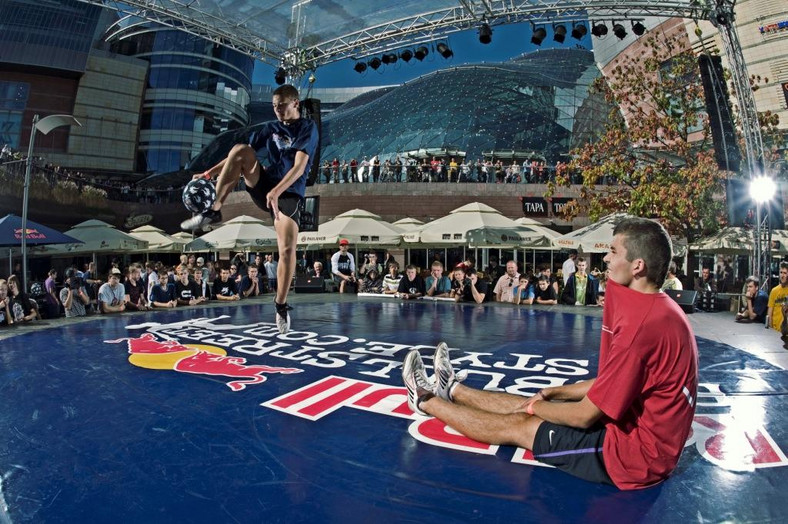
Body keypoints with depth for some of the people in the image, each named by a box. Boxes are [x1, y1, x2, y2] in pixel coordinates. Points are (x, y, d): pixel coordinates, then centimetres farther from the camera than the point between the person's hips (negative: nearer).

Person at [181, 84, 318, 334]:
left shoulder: (308, 128, -3)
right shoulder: (270, 129, 13)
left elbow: (299, 167, -18)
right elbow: (237, 156, 16)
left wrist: (276, 191, -31)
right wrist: (208, 174, 7)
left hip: (289, 194, -4)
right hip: (264, 186, 4)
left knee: (287, 248, -19)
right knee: (241, 150, -20)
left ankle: (281, 305, -2)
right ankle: (214, 211, -18)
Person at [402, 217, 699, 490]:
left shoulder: (643, 324, -29)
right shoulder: (661, 309, 4)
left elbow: (586, 416, -23)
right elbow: (611, 384, 11)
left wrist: (536, 407, -5)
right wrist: (552, 393, 10)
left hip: (635, 453, -8)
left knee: (518, 425, 2)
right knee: (535, 408, 15)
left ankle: (426, 401, 20)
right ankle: (452, 390, 33)